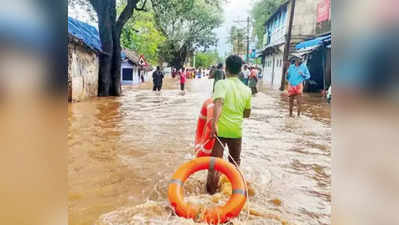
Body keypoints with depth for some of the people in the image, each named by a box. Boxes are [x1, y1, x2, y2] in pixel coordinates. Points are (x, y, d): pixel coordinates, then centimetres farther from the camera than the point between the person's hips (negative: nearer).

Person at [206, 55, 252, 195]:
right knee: (235, 161, 23)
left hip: (220, 129, -4)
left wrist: (214, 123, -34)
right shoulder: (246, 89, 3)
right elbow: (247, 113, 11)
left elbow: (218, 103, -28)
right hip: (237, 131, 4)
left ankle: (211, 191, 19)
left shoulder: (221, 84, -9)